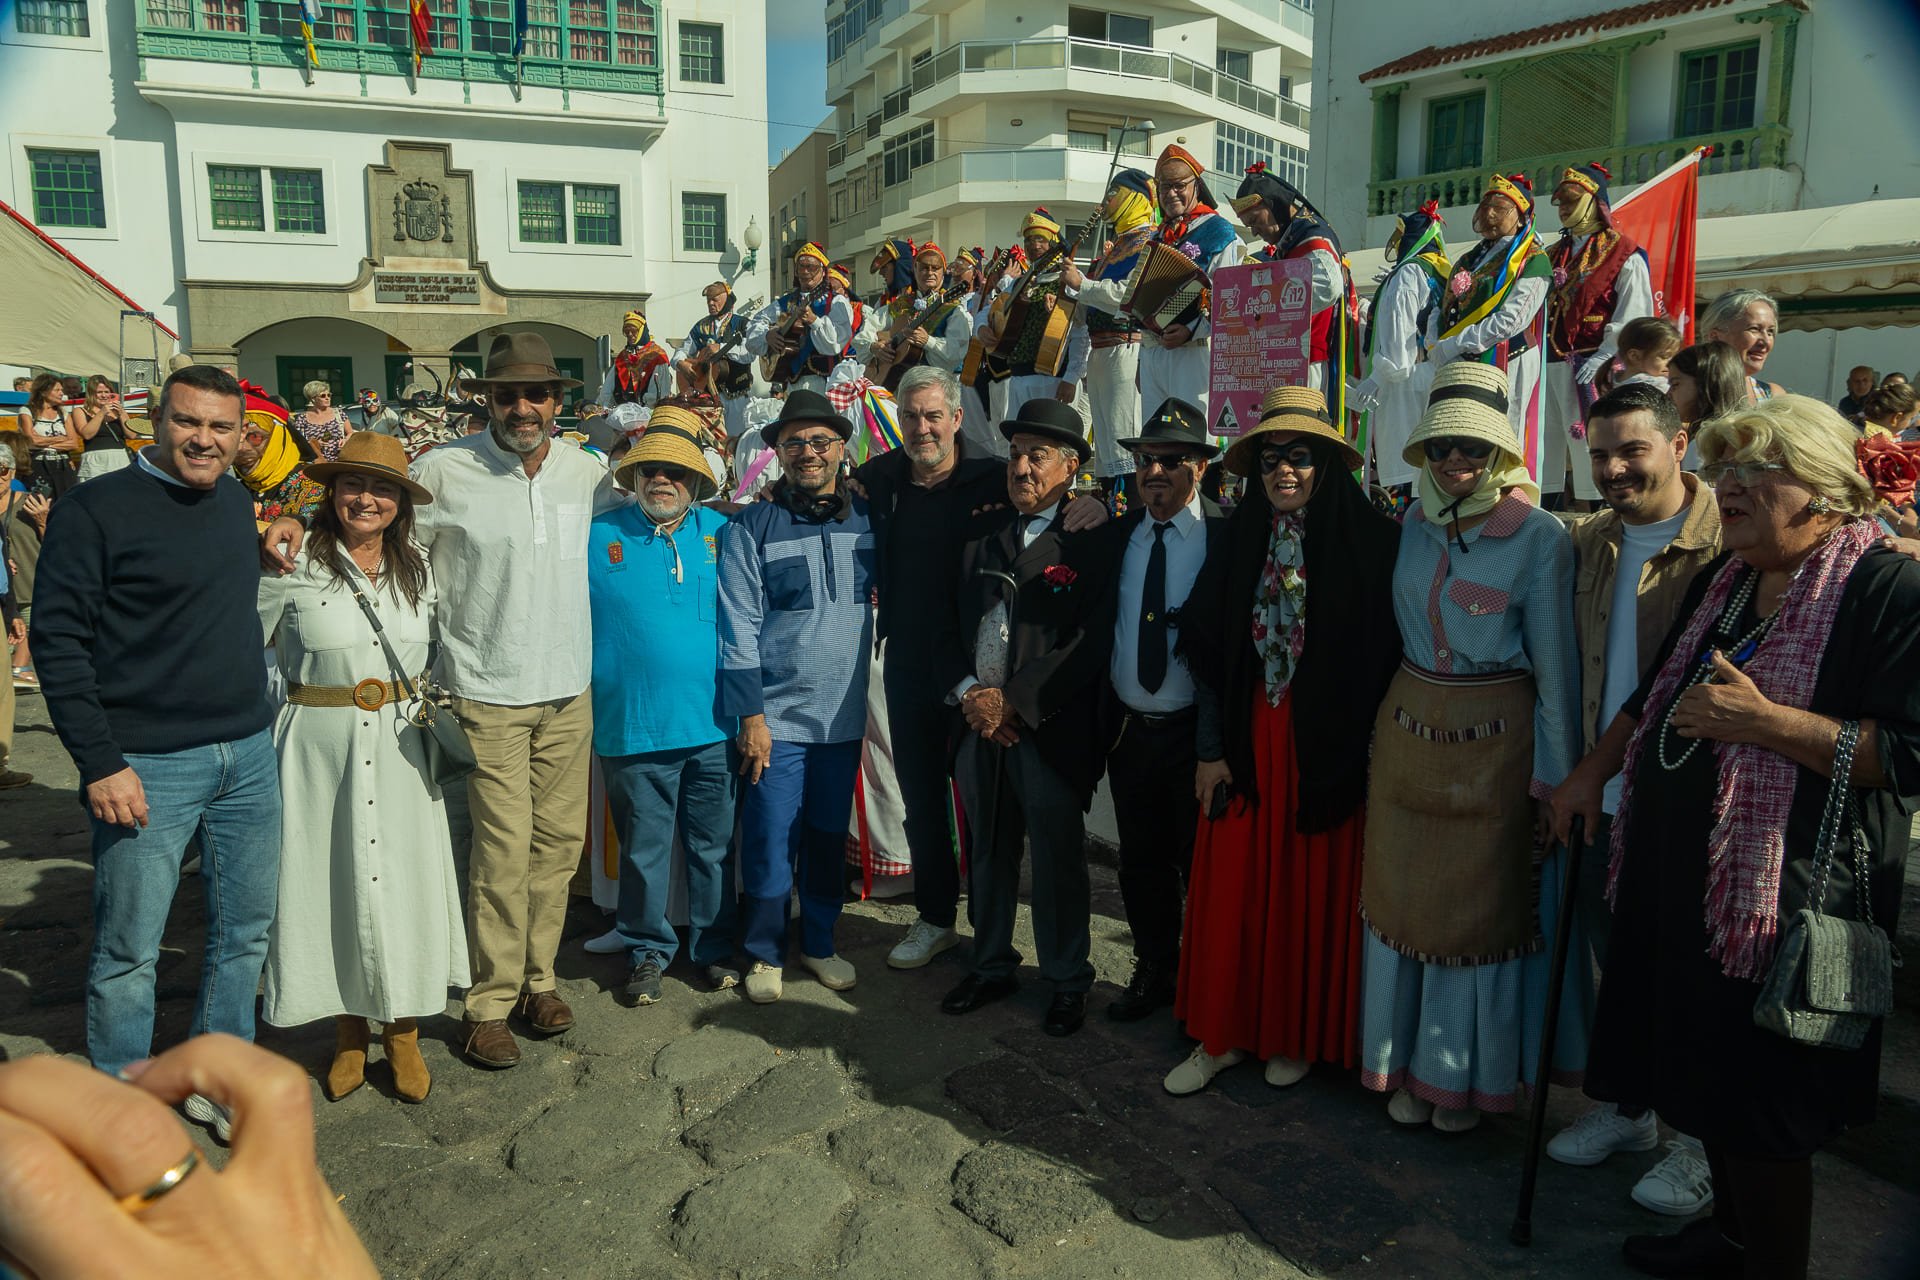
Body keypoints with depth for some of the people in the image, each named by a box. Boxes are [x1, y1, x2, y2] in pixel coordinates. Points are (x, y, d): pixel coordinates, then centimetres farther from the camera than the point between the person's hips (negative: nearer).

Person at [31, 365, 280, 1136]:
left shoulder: (238, 502, 10)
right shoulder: (96, 508, -9)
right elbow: (57, 639, -12)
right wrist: (99, 764, -16)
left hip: (249, 755, 6)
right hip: (147, 766, -6)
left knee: (246, 933, 14)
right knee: (129, 952, 4)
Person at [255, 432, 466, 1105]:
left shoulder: (419, 570, 6)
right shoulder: (294, 566, -6)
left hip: (399, 747, 3)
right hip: (319, 747, -2)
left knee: (405, 884, 5)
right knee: (331, 881, 7)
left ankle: (404, 1035, 20)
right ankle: (349, 1032, 25)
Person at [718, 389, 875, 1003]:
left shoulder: (867, 518, 5)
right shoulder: (753, 527, -4)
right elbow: (739, 628, -7)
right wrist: (750, 714, -11)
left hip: (845, 715, 3)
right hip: (777, 716, -3)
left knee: (829, 837, 14)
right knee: (770, 841, 2)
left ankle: (819, 942, 31)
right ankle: (764, 953, 21)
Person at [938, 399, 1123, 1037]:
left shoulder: (1093, 543, -7)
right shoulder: (982, 533, 11)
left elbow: (1092, 642, -14)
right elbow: (952, 622, 11)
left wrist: (1014, 700, -16)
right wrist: (970, 692, -5)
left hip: (1051, 730, -5)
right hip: (980, 724, 5)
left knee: (1058, 863, 6)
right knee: (987, 855, 16)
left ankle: (1067, 982, 25)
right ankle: (992, 967, 35)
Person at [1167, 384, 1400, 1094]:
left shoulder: (1369, 541, -7)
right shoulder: (1239, 541, 4)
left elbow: (1383, 654, -6)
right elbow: (1208, 650, 4)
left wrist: (1364, 746, -9)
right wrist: (1210, 749, 0)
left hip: (1327, 741, -3)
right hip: (1247, 736, 3)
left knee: (1312, 887, 8)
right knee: (1233, 883, 7)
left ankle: (1298, 1034, 26)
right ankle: (1226, 1031, 22)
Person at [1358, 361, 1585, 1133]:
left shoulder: (1538, 536, -10)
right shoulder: (1414, 527, 4)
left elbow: (1555, 662, -8)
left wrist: (1558, 776, -7)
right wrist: (1388, 722, 7)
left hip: (1493, 740, -4)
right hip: (1407, 729, 5)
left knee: (1482, 900, 7)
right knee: (1402, 892, 11)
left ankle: (1468, 1071, 27)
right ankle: (1410, 1063, 29)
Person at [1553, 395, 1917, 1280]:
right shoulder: (1722, 580, 11)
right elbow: (1656, 693, 22)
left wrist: (1764, 720, -27)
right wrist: (1592, 774, 19)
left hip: (1785, 891, -8)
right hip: (1681, 872, 8)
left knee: (1762, 1106, 5)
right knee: (1701, 1068, 20)